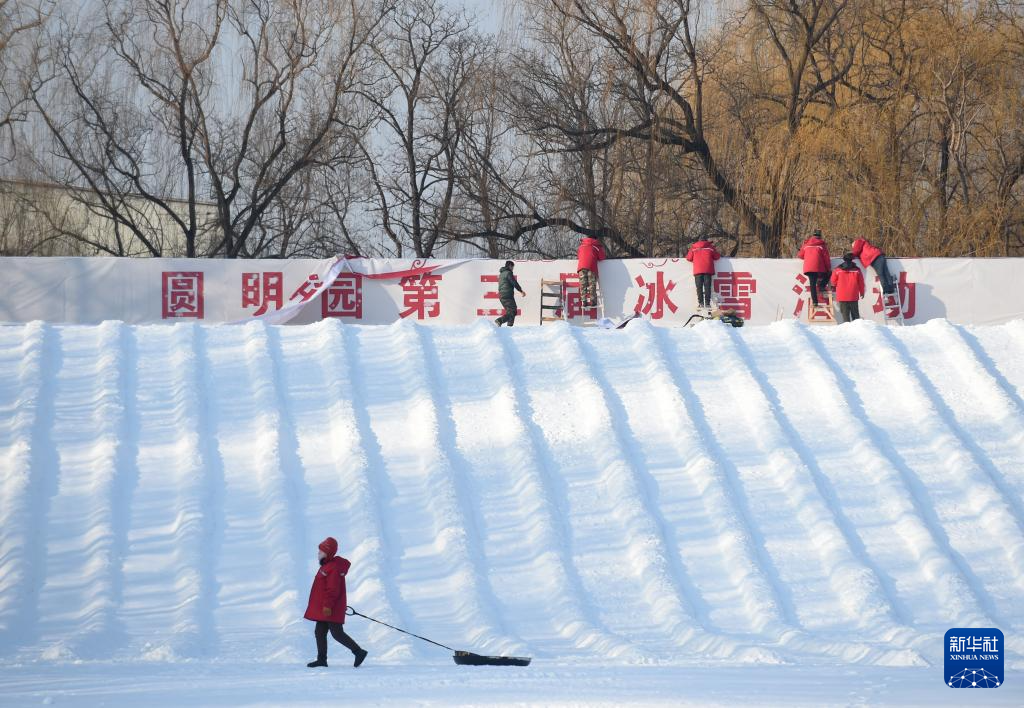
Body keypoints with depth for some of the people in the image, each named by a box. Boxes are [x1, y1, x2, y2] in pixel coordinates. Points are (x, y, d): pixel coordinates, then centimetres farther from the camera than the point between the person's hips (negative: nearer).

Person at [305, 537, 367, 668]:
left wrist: (328, 606, -26)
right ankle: (321, 659, 14)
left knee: (337, 633, -9)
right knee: (319, 632, 10)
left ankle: (359, 652, -2)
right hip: (324, 609, 11)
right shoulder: (327, 565, 15)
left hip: (330, 610, -11)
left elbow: (333, 589, -24)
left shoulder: (334, 568, -19)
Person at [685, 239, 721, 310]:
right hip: (708, 270, 0)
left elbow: (689, 258, 10)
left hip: (698, 270, 0)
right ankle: (707, 303, -8)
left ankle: (701, 303, -11)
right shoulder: (710, 247, 9)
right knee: (707, 287, -1)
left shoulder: (693, 248, 10)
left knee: (699, 287, 0)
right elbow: (717, 256, 12)